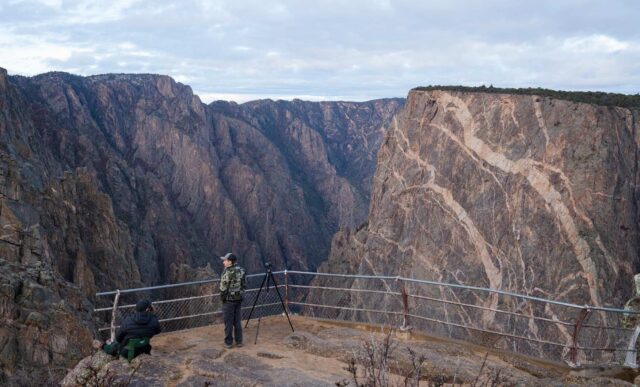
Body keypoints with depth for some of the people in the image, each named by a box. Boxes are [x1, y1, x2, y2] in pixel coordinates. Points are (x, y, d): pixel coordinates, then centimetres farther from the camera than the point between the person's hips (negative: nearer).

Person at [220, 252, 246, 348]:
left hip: (229, 299, -7)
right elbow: (244, 285, 8)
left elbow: (223, 287, -16)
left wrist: (222, 297, -2)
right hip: (239, 299, 7)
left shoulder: (227, 272, -18)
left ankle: (228, 342, 10)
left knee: (228, 322, 3)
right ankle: (239, 341, 17)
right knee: (237, 321, 13)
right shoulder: (241, 270, 3)